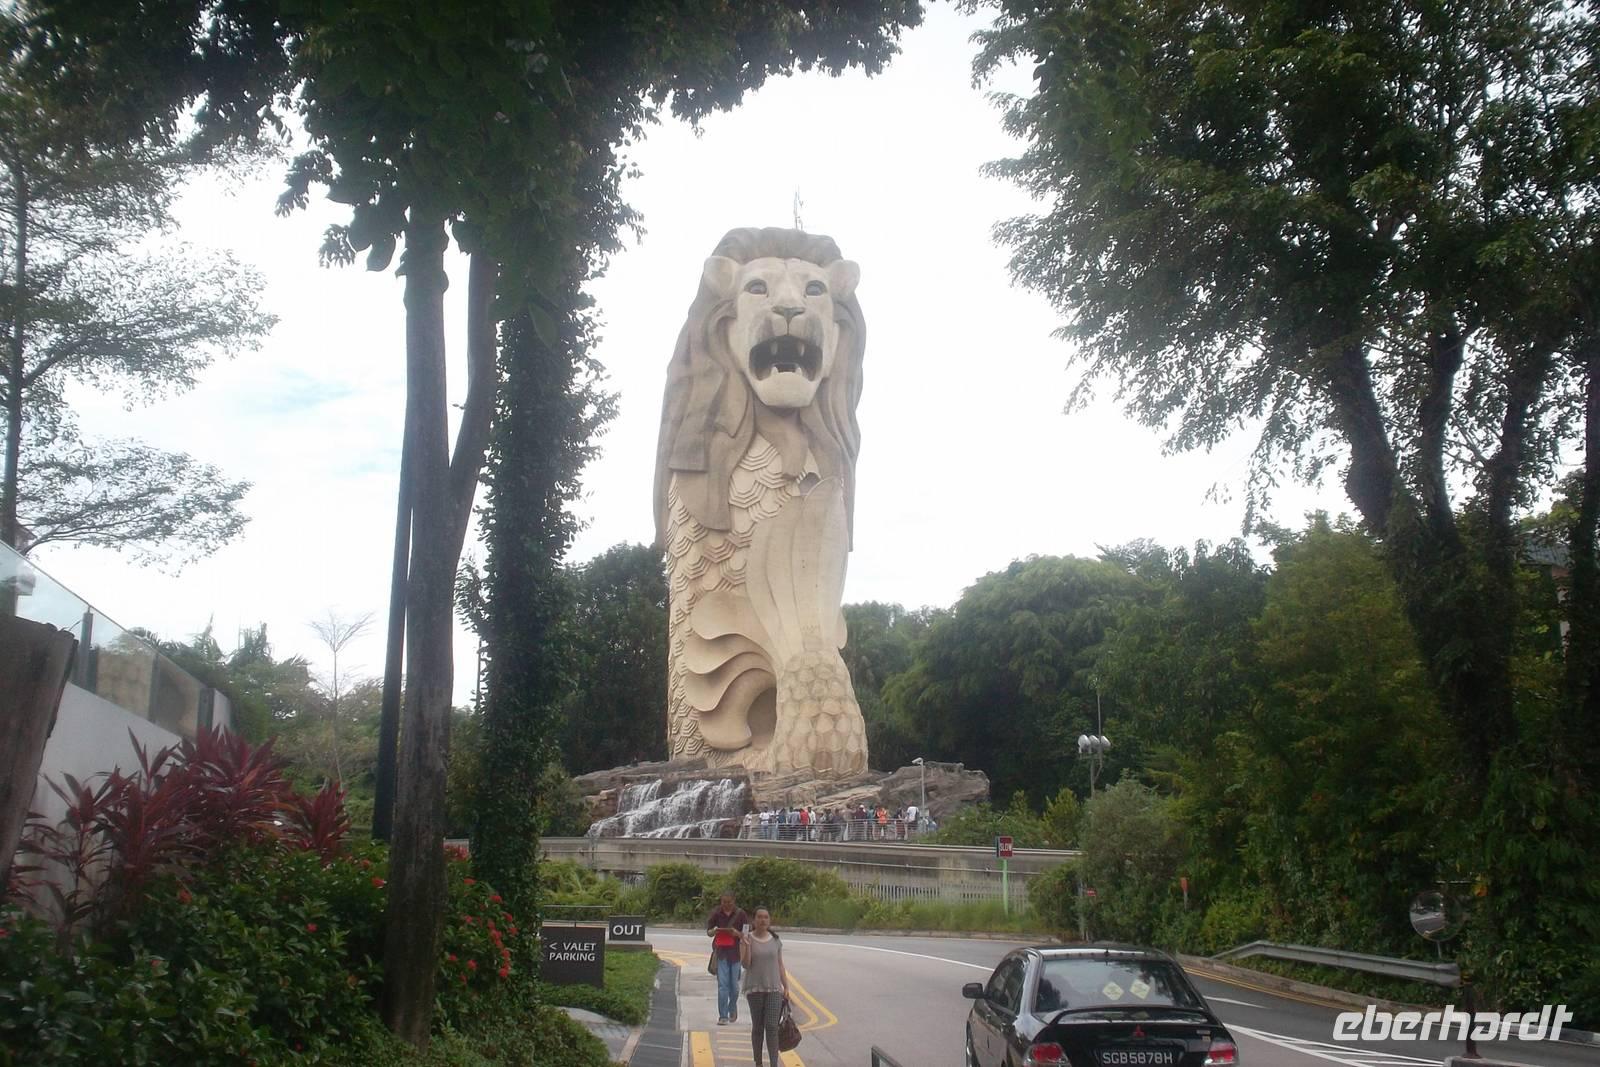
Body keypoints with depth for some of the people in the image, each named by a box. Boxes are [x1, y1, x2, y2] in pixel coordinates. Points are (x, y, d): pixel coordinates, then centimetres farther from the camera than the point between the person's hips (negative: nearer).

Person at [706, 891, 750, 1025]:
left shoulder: (740, 914, -2)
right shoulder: (717, 914, 0)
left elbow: (746, 934, 1)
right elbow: (708, 932, 8)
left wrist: (737, 933, -20)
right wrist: (714, 931, -15)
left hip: (736, 952, 0)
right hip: (721, 952, 0)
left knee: (734, 984, 7)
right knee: (722, 984, -7)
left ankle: (733, 1009, 33)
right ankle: (723, 1016, -3)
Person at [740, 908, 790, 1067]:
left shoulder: (775, 941, 5)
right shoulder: (746, 939, -3)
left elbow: (780, 965, 9)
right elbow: (745, 964, -10)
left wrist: (786, 987, 3)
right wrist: (747, 945, -25)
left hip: (774, 989, 1)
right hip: (754, 988, -1)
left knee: (772, 1027, -9)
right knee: (757, 1027, 5)